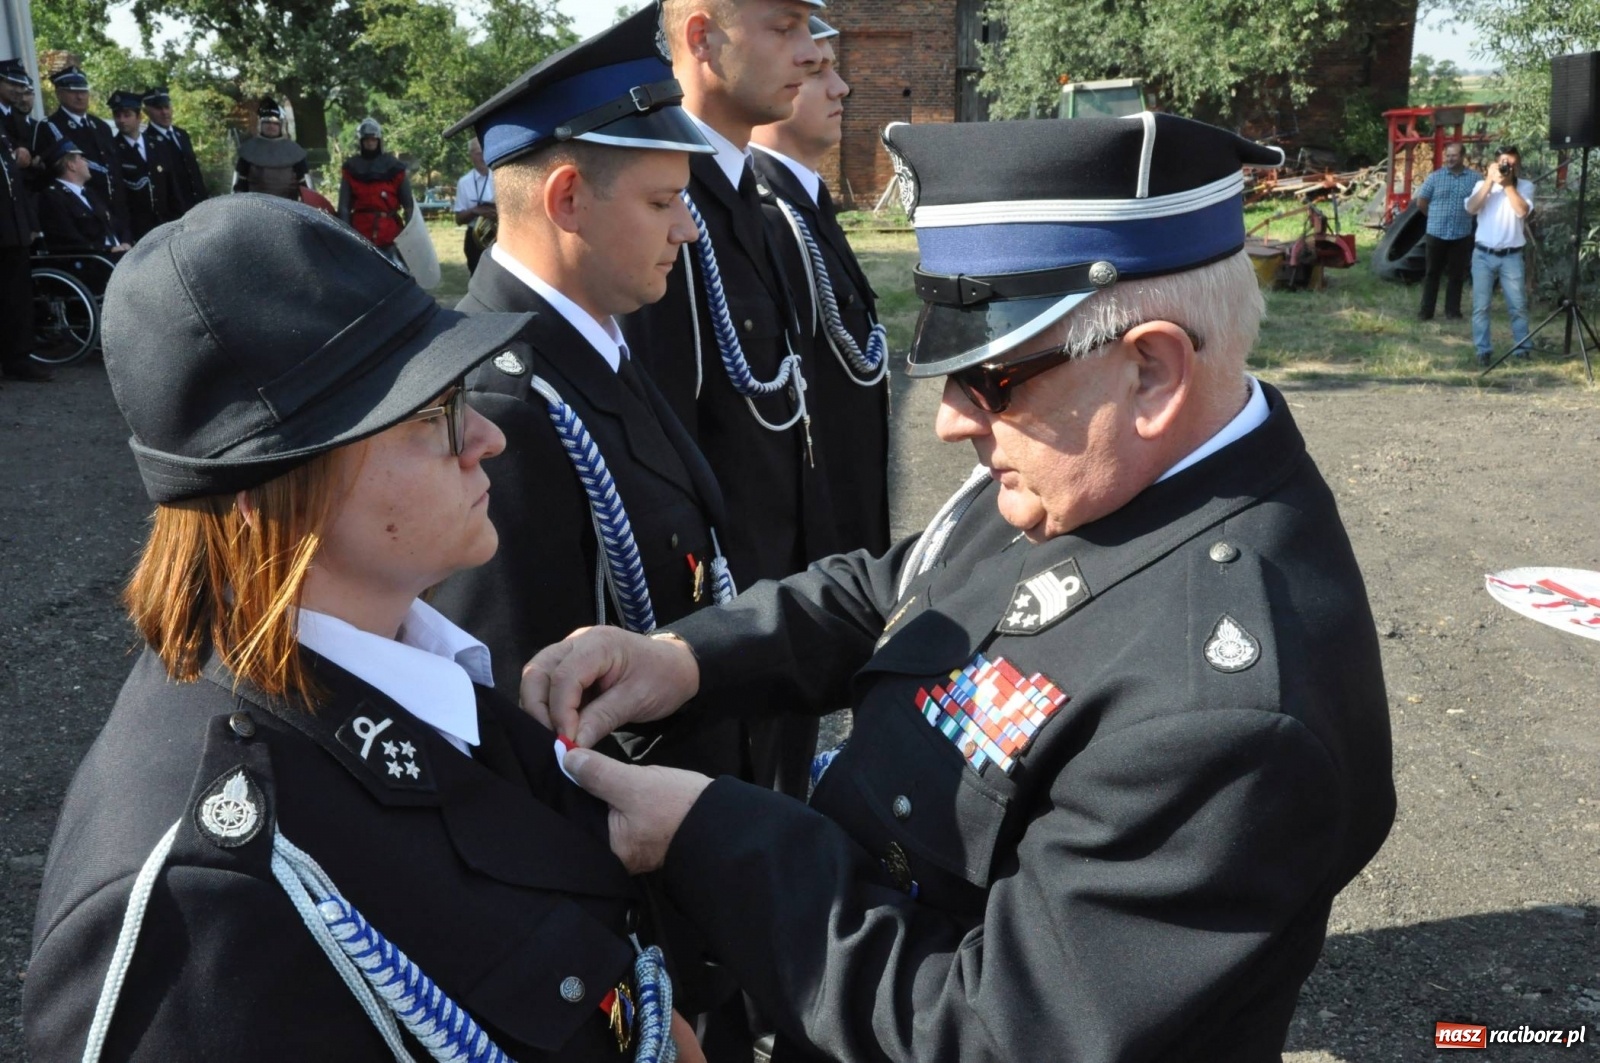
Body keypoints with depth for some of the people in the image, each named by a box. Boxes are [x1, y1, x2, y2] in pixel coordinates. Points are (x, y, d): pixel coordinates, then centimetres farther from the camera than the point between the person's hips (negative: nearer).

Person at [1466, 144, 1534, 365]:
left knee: (1518, 305, 3)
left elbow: (1522, 211, -14)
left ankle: (1522, 348, 13)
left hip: (1511, 256, 0)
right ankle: (1483, 350, 7)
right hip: (1483, 255, 0)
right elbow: (1471, 209, -12)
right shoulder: (1483, 184, 5)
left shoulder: (1525, 186, 3)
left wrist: (1508, 184, -14)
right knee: (1481, 306, 0)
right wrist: (1490, 181, -15)